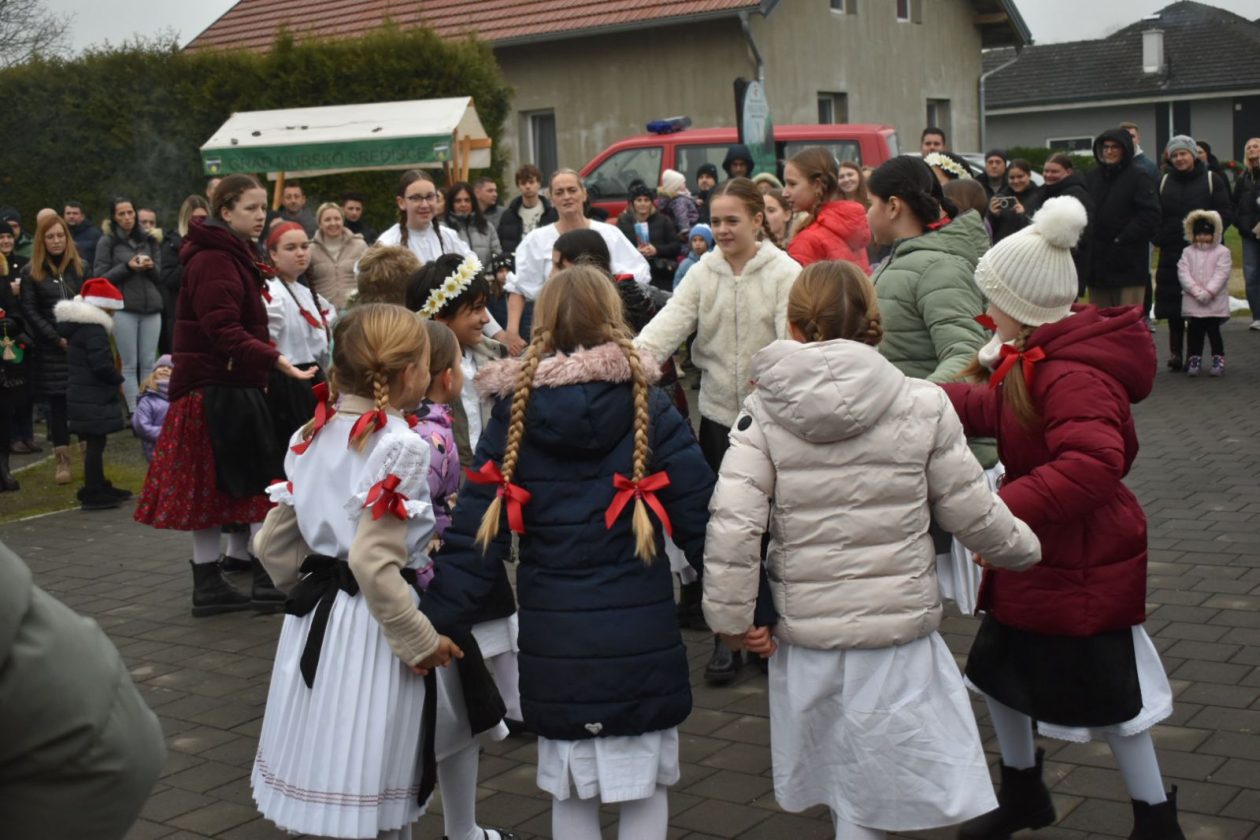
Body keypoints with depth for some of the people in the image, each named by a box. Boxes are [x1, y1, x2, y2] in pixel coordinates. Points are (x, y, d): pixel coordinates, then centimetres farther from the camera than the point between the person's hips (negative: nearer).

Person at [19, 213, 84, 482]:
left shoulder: (80, 267, 10)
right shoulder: (31, 271, 4)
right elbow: (30, 311, -1)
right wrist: (58, 339, -10)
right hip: (51, 349, -1)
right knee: (57, 403, 2)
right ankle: (63, 461, 7)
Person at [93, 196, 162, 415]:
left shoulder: (148, 240, 14)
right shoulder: (107, 242, 4)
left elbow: (160, 275, 16)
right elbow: (101, 277, -2)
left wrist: (151, 267, -6)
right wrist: (127, 267, -13)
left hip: (151, 308, 3)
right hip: (123, 309, -3)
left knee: (148, 363, 2)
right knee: (130, 364, -2)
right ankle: (133, 411, -1)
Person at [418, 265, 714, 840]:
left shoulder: (514, 415, -2)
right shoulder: (649, 410, -5)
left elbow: (475, 533, -5)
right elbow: (702, 520, -6)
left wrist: (431, 621, 0)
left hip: (553, 639, 1)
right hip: (640, 634, -1)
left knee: (569, 792, 15)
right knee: (644, 788, 13)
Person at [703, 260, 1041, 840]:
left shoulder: (765, 411, -5)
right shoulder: (923, 405, -7)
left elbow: (733, 521, -14)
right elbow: (972, 513, -1)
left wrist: (731, 617, -3)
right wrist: (1025, 549, 19)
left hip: (806, 633, 2)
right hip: (898, 632, -1)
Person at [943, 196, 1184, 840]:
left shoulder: (1073, 376, -28)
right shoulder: (1037, 359, 5)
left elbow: (1092, 464, -41)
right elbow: (990, 408, 14)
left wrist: (1003, 509, -42)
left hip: (1081, 569, -10)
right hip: (1038, 557, 10)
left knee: (1105, 698, 5)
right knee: (998, 672, 19)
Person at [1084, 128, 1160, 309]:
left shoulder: (1138, 177, -2)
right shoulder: (1092, 177, 13)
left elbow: (1150, 215, -10)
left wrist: (1123, 238, -14)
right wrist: (1087, 239, 0)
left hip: (1129, 264, -5)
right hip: (1096, 262, 5)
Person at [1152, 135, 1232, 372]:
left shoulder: (1212, 179, 4)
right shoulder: (1163, 182, 13)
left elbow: (1226, 213, 1)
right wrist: (1158, 236, -3)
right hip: (1171, 252, 2)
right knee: (1173, 306, 0)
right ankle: (1176, 352, 8)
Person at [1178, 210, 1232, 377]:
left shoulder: (1222, 252, -1)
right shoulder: (1188, 253, 7)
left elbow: (1221, 274, -9)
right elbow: (1183, 273, -3)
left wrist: (1209, 291, -18)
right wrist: (1196, 291, -14)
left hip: (1215, 302, -2)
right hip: (1192, 302, 2)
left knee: (1213, 331, -2)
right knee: (1195, 332, 6)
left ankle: (1218, 359, 6)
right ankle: (1195, 359, 14)